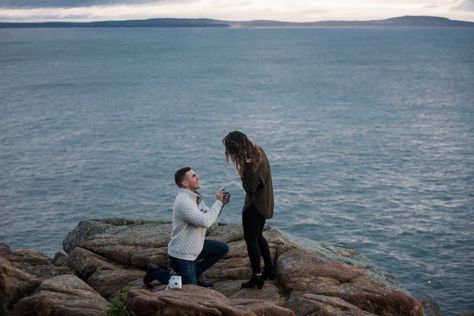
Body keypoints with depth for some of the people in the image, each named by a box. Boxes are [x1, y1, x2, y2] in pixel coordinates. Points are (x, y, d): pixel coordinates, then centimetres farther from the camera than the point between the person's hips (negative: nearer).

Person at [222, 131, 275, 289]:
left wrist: (241, 174, -14)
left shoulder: (250, 164, -30)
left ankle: (257, 277, 12)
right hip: (264, 203, 9)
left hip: (254, 206, -9)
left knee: (251, 240, 4)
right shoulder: (258, 151, -1)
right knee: (258, 237, 23)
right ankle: (270, 270, 31)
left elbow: (250, 189, -23)